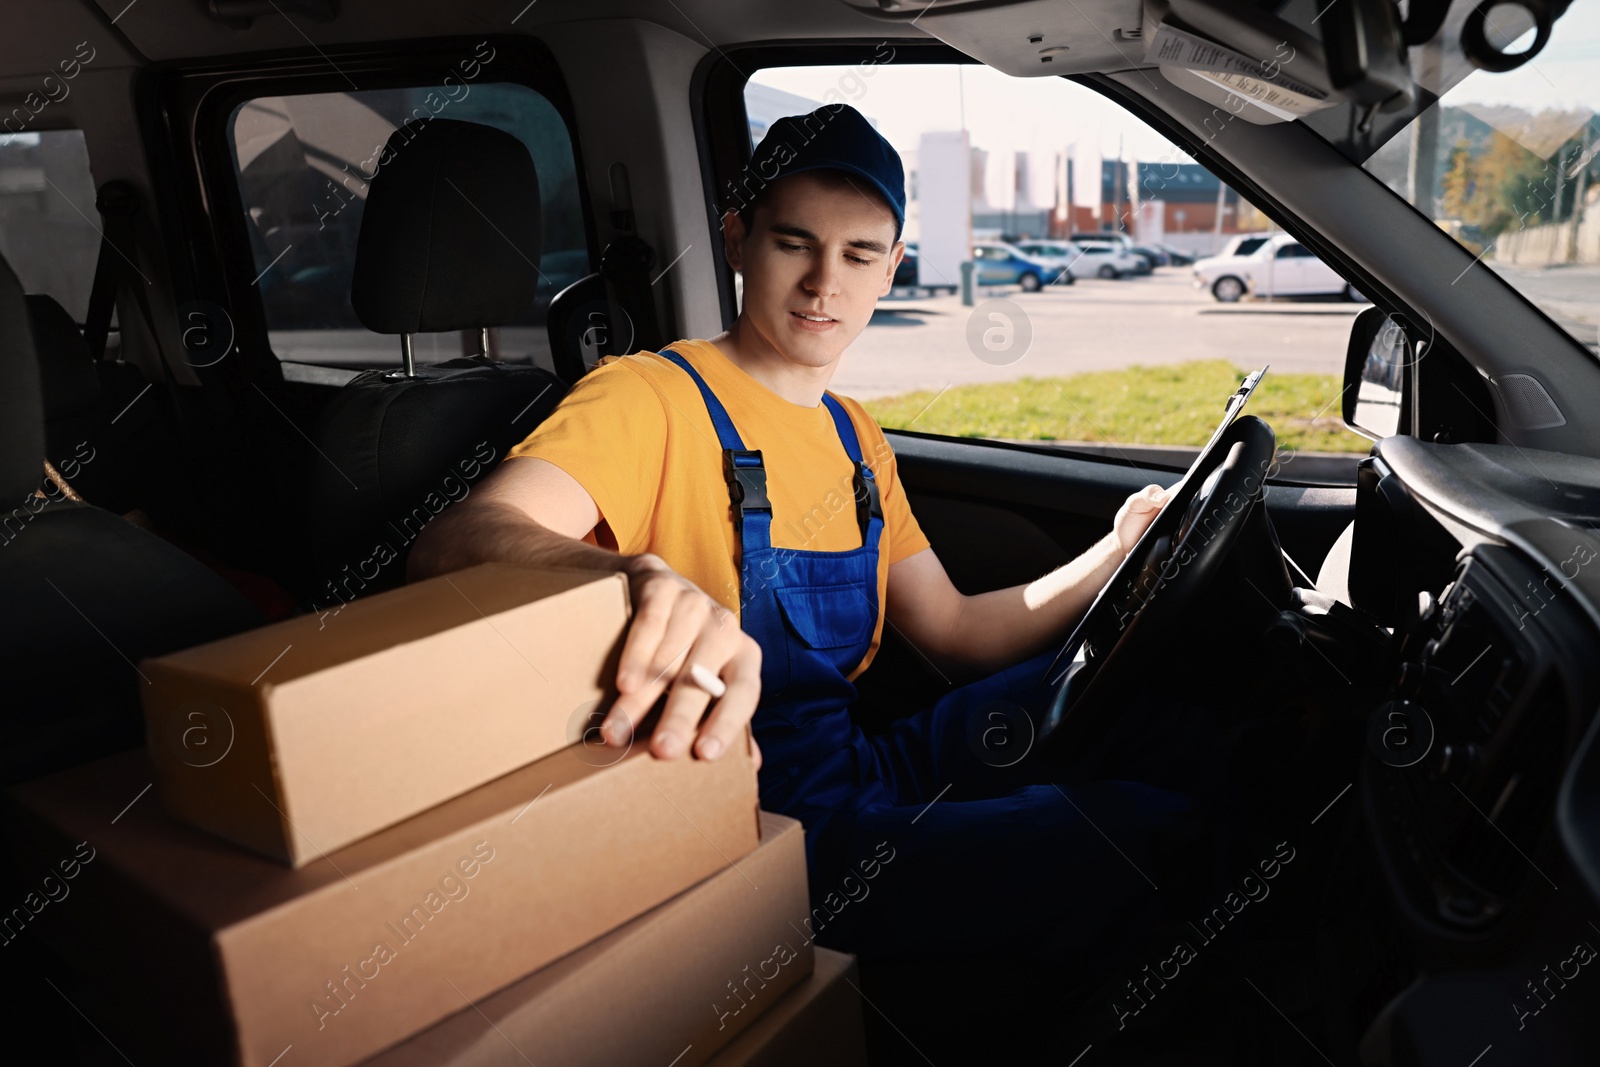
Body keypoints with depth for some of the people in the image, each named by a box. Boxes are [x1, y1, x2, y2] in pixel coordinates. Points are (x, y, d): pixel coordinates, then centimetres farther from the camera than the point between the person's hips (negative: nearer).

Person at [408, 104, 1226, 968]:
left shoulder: (853, 435, 15)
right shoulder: (651, 397, -10)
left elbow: (956, 632, 16)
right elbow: (453, 546, -28)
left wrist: (1115, 558, 4)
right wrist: (645, 580, -48)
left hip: (862, 782, 8)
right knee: (1132, 834, -25)